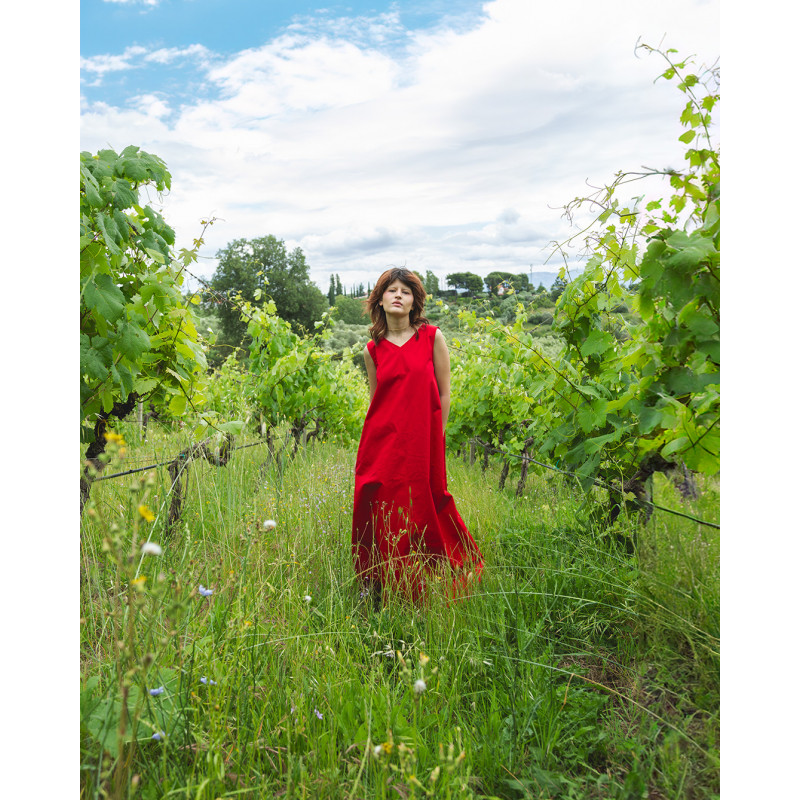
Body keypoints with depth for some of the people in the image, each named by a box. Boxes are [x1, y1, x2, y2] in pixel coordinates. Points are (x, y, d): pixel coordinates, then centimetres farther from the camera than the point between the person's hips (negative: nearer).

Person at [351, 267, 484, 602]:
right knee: (380, 511, 5)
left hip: (421, 444, -1)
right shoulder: (372, 350, 6)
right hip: (381, 443, 2)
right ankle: (377, 583, 25)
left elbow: (444, 393, 3)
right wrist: (382, 434, 11)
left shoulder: (432, 337, 0)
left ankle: (416, 591, 25)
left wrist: (433, 440, 3)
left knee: (421, 510, 5)